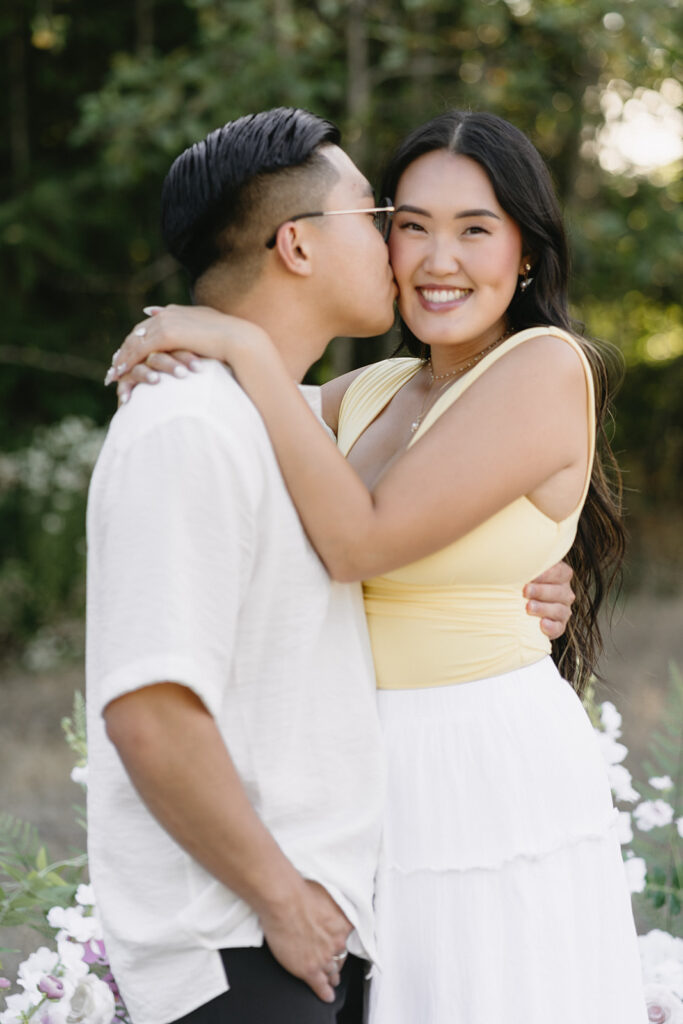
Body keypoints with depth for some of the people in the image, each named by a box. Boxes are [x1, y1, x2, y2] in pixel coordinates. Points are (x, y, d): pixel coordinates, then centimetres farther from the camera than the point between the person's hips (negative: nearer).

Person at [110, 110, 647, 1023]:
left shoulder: (546, 367, -14)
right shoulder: (374, 392, 9)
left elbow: (362, 541, -22)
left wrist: (248, 349, -19)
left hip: (487, 773, -7)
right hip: (376, 772, 7)